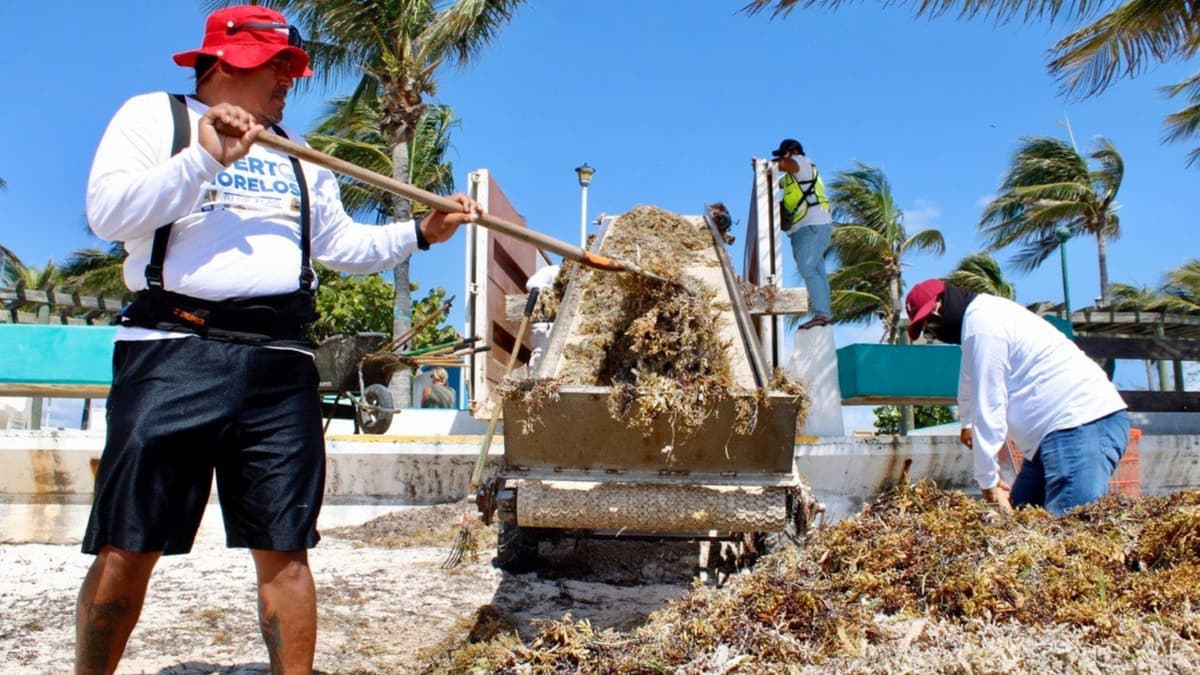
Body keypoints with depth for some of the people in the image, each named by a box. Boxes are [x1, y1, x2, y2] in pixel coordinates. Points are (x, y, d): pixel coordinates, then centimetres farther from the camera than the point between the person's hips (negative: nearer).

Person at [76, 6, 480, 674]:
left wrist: (419, 233, 11)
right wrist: (205, 157, -12)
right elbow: (108, 212, -5)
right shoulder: (152, 116, 9)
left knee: (284, 548, 3)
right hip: (174, 350, -3)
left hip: (280, 365, 4)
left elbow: (342, 243, 22)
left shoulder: (298, 155, 24)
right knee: (127, 547, 0)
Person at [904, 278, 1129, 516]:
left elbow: (989, 406, -15)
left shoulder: (981, 325, -14)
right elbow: (970, 382, 38)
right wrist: (967, 421, 52)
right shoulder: (985, 315, 20)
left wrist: (989, 483, -11)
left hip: (1082, 424, -11)